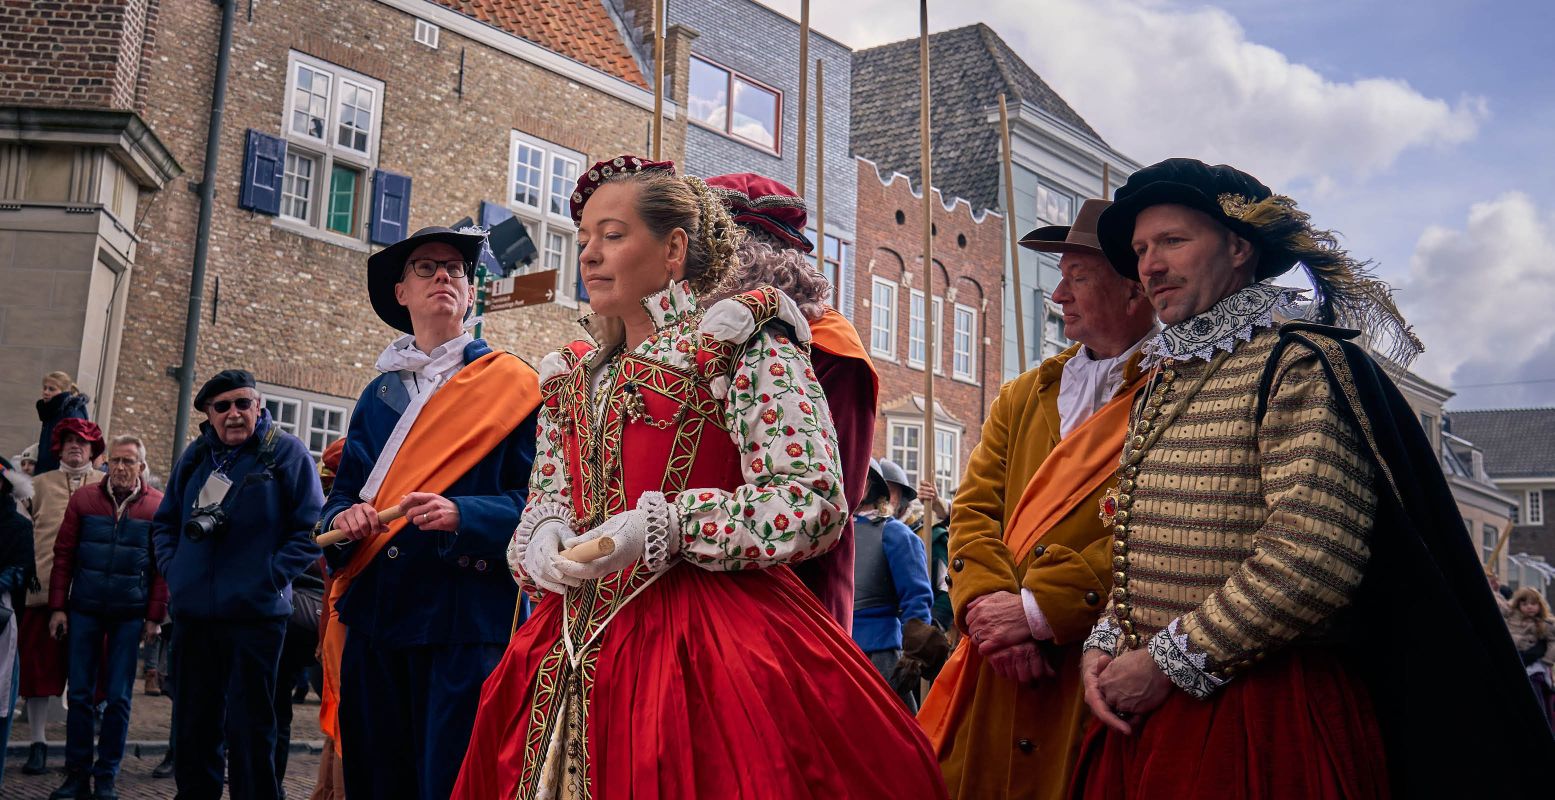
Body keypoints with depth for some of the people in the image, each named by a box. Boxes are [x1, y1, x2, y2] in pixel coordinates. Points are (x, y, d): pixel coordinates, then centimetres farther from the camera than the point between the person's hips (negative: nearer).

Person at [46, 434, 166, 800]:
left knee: (119, 698, 4)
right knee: (80, 694, 5)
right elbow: (63, 555, 4)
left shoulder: (159, 506, -2)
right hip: (84, 610, 1)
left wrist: (155, 616, -4)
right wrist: (58, 607, 0)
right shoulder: (84, 499, 2)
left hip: (130, 615, -1)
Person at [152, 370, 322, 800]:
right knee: (192, 727, 14)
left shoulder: (286, 452, -4)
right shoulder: (195, 455, 11)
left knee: (248, 730, 0)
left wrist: (272, 577, -14)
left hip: (255, 616, -5)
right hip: (191, 615, 5)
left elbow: (311, 529, -7)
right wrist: (172, 568, 8)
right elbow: (165, 521, 23)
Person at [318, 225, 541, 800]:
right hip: (373, 617, 5)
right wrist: (344, 520, -4)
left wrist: (463, 515, -22)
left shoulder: (511, 385, 1)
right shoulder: (379, 393, 17)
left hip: (466, 620, -5)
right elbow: (343, 493, 18)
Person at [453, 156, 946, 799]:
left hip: (709, 636, -6)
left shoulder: (743, 342, -5)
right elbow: (544, 502, 21)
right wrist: (543, 539, -4)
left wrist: (663, 528, -20)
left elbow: (813, 501, -14)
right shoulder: (573, 377, 17)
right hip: (577, 647, 6)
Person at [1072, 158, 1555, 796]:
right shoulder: (1157, 389, 13)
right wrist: (1103, 644, 0)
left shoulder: (1300, 364, -11)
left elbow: (1311, 560, -22)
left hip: (1269, 721, -7)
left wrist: (1169, 665, -18)